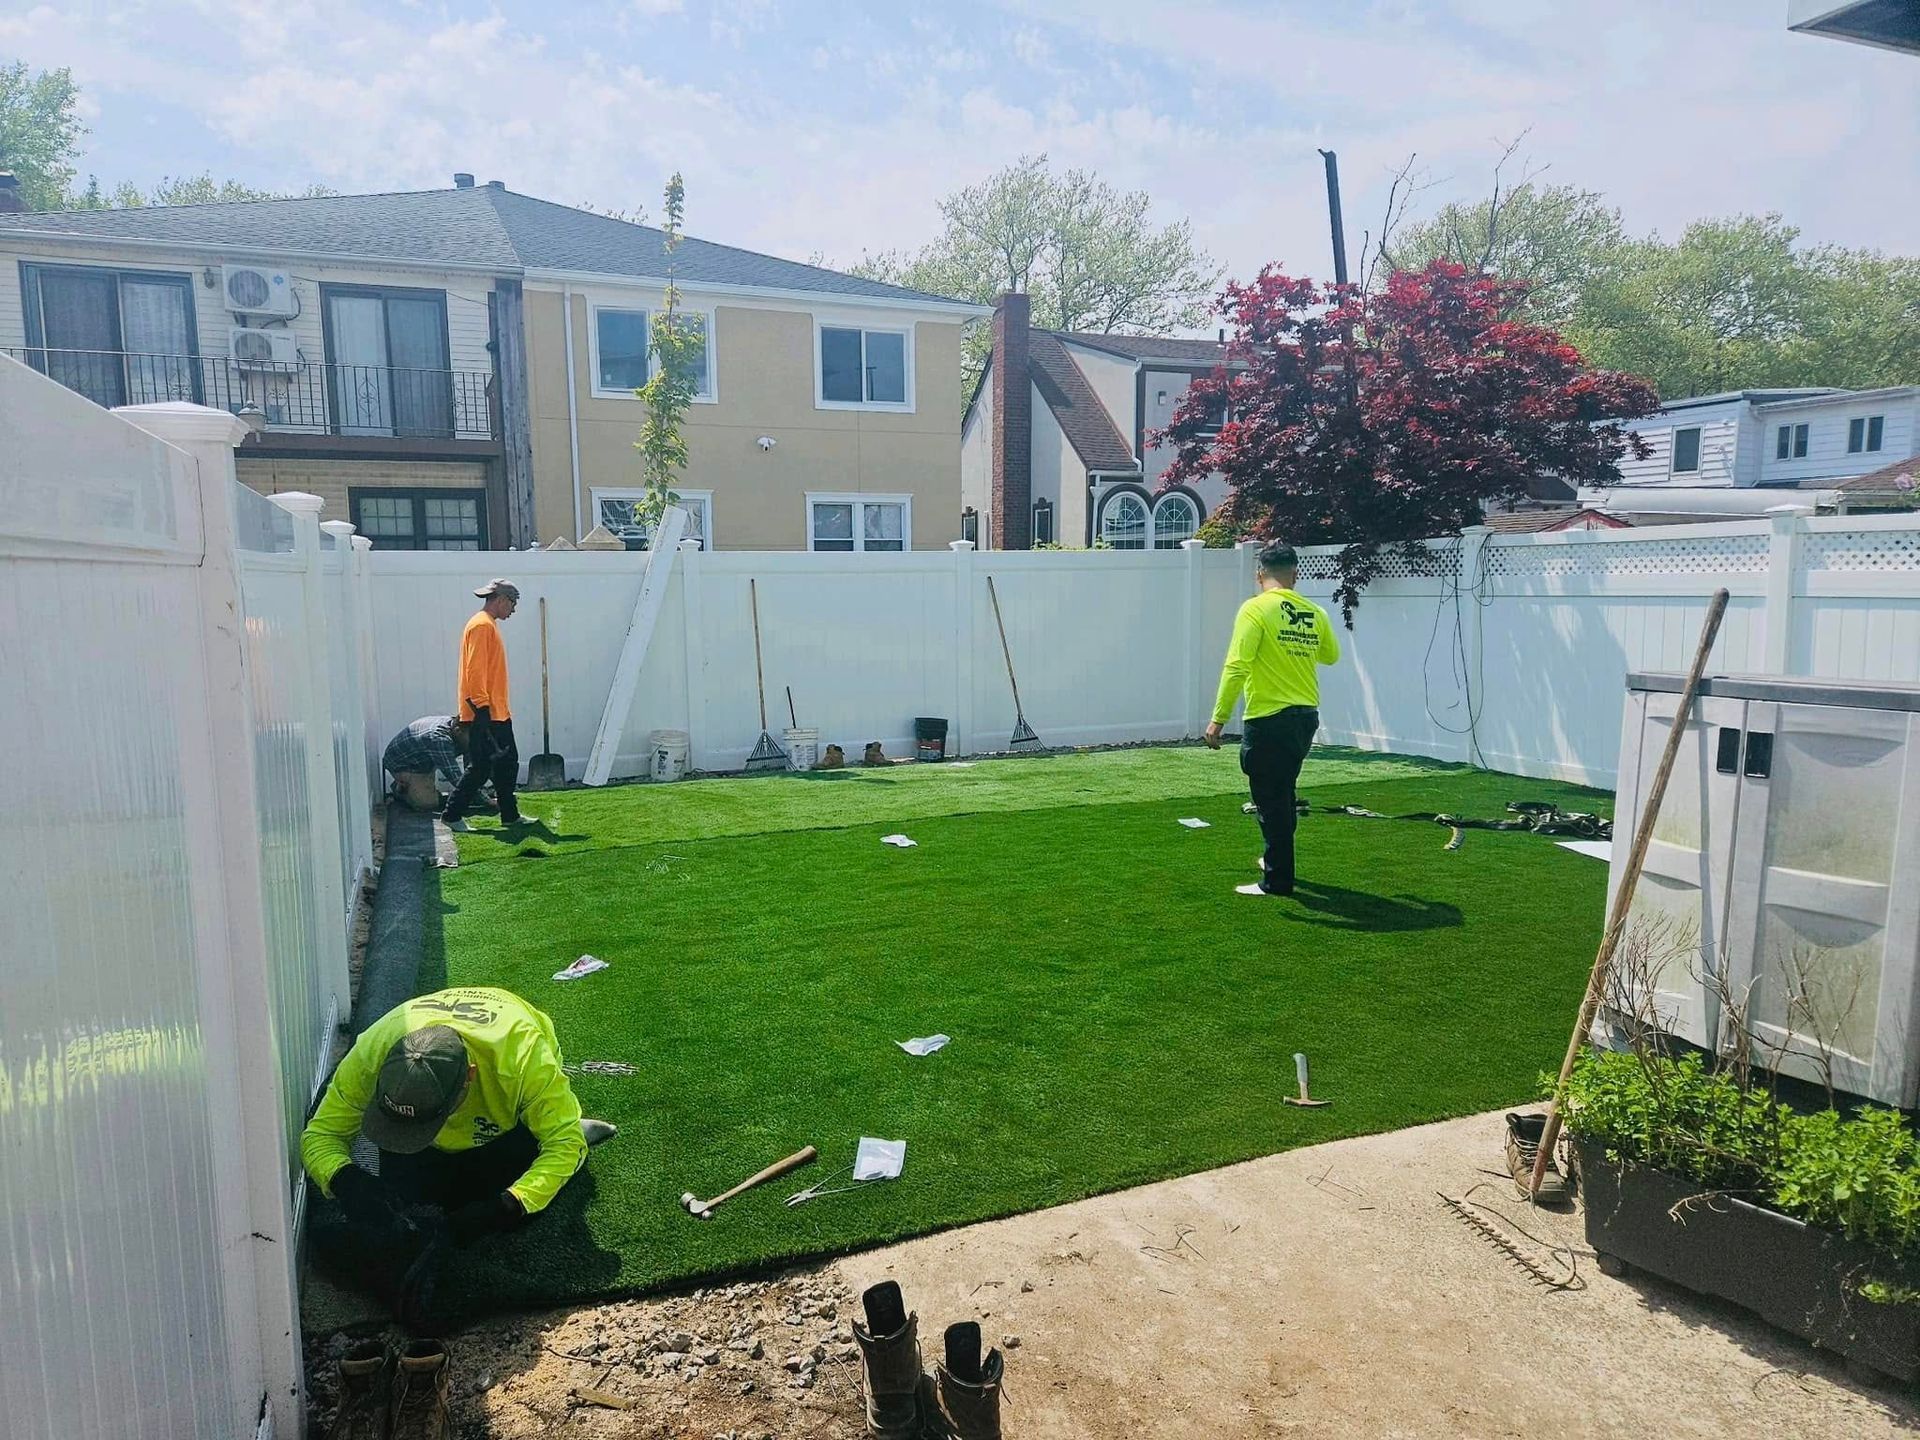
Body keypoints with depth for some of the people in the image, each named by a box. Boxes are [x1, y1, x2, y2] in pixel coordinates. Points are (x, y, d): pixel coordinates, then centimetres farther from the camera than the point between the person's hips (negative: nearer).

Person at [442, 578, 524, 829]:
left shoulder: (490, 625, 17)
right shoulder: (481, 625, -14)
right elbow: (475, 671, -21)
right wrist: (482, 709, -24)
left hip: (497, 713, 10)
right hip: (484, 714, -10)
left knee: (507, 763, 12)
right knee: (481, 768, -4)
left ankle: (510, 815, 17)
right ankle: (452, 815, 6)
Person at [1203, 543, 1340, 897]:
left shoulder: (1256, 609, -11)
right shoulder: (1314, 613, 6)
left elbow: (1236, 667, -19)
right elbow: (1331, 656, 23)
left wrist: (1218, 718, -17)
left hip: (1269, 720, -7)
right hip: (1307, 717, 7)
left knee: (1271, 801, 2)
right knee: (1283, 794, 23)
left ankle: (1277, 880, 8)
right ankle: (1278, 861, 37)